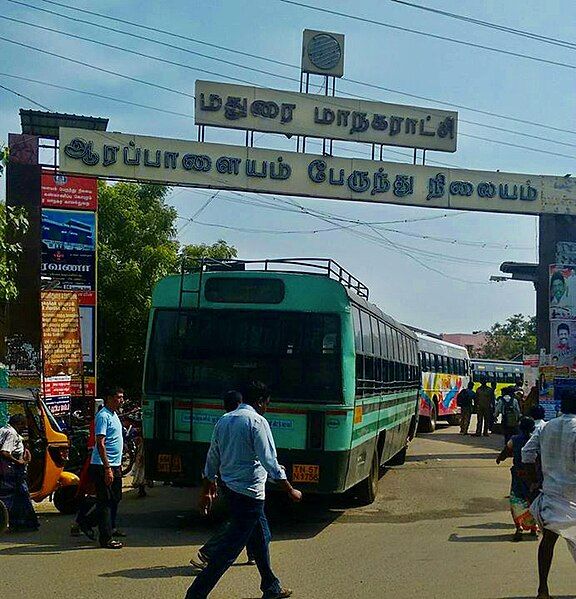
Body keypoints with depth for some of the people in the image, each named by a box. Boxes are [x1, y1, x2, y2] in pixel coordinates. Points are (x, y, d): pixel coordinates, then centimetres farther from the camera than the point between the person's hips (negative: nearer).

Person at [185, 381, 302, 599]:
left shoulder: (224, 420, 10)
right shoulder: (257, 421, -13)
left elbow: (212, 458, 14)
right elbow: (269, 461, -17)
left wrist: (206, 491, 22)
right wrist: (290, 491, -10)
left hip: (229, 486, 9)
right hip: (249, 491, -9)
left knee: (261, 536, 21)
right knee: (230, 548, -4)